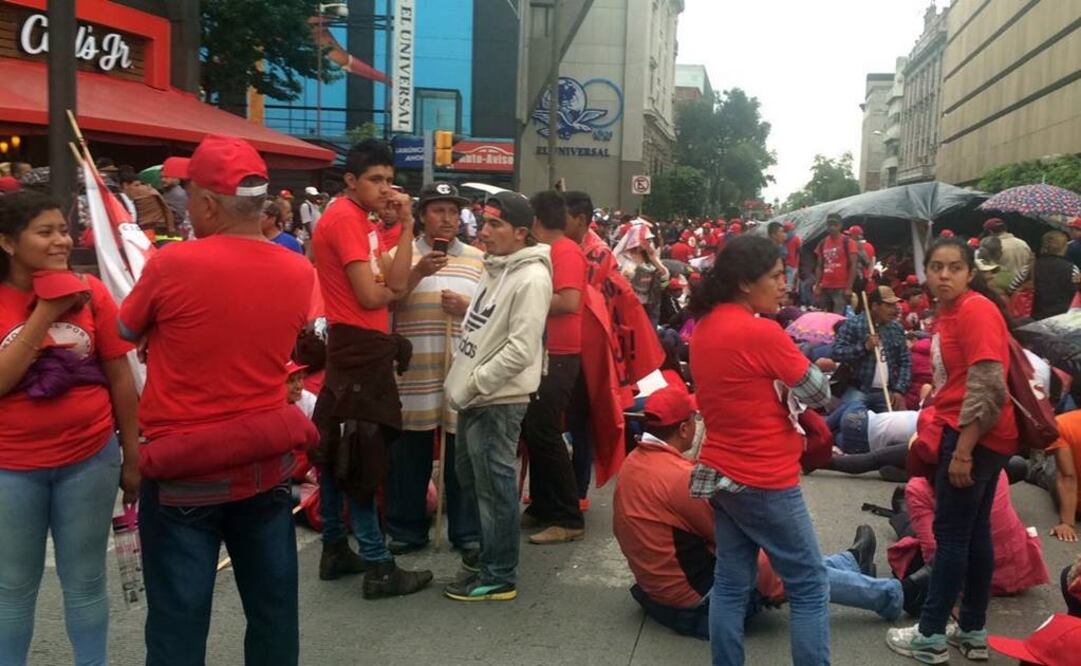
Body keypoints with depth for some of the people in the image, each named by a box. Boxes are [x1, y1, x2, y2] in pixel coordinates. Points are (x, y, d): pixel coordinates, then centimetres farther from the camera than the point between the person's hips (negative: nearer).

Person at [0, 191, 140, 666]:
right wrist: (44, 315, -21)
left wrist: (132, 457, 3)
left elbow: (120, 378, 1)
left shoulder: (89, 292, -4)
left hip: (90, 459, 1)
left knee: (85, 582, 13)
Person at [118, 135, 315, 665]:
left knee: (179, 620, 8)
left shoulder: (173, 263, -15)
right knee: (273, 609, 16)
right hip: (266, 460, 4)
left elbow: (124, 332, 2)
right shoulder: (300, 273, -3)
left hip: (182, 468, -4)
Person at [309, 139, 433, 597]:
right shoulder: (346, 218, -13)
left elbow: (394, 280, 5)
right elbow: (371, 296, -19)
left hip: (359, 346, 10)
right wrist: (391, 290, 3)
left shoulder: (362, 221, 16)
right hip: (359, 347, -10)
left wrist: (406, 223, 0)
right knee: (359, 457, -6)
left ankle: (335, 550, 23)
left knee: (338, 452, 14)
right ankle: (378, 566, -1)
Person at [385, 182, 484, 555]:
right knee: (409, 455, 7)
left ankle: (467, 532, 16)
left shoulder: (478, 260, 10)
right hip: (413, 371, -1)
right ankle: (407, 529, 21)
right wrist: (418, 272, -18)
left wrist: (468, 307, -8)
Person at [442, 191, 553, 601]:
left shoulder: (530, 278, -17)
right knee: (469, 478, 19)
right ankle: (491, 553, 34)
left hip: (498, 400, -10)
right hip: (476, 397, 10)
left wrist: (472, 384, -16)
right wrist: (462, 382, 12)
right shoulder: (494, 268, 13)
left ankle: (499, 577, 10)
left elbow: (521, 349, -22)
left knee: (494, 487, -1)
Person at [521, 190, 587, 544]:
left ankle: (569, 519, -4)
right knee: (532, 430, 13)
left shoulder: (566, 252, -14)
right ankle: (542, 507, 22)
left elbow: (569, 302, -24)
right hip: (544, 353, 10)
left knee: (544, 434, -10)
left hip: (558, 356, -10)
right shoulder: (549, 252, 15)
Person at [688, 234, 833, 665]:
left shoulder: (704, 327, 5)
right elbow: (818, 393, -10)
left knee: (730, 584, 13)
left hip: (722, 473, 8)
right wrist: (799, 371, 8)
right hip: (764, 481, -8)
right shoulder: (761, 331, -19)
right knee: (810, 588, 5)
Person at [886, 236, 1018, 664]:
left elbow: (988, 386, -23)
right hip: (964, 433, 10)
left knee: (951, 534, -2)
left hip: (975, 437, -10)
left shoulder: (976, 310, -17)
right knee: (974, 531, 14)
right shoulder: (948, 312, 11)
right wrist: (932, 431, 19)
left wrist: (962, 449, -23)